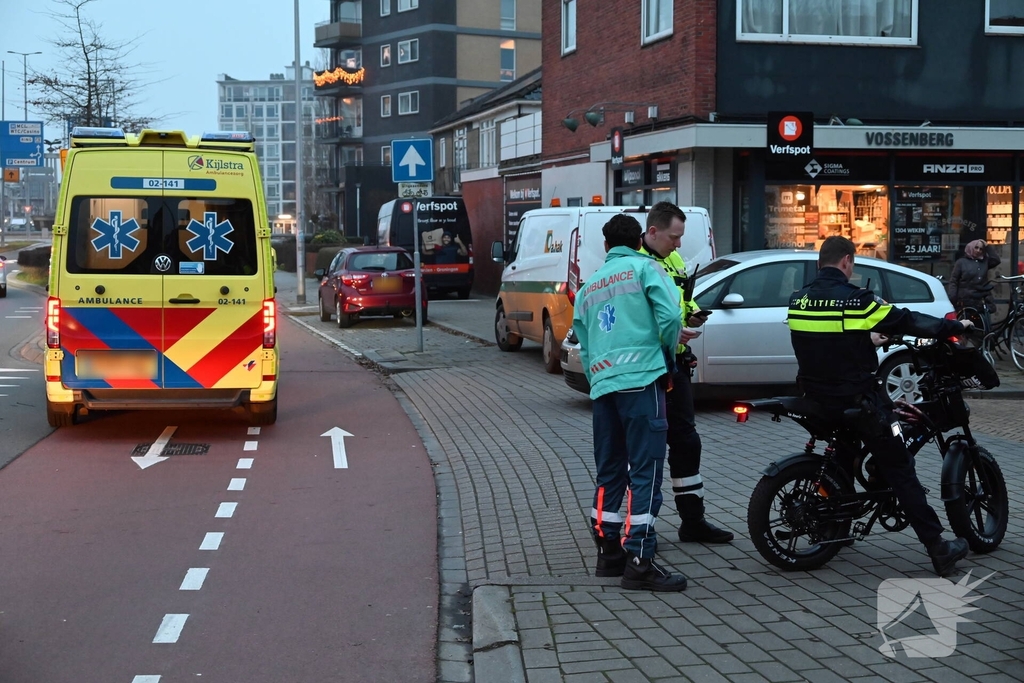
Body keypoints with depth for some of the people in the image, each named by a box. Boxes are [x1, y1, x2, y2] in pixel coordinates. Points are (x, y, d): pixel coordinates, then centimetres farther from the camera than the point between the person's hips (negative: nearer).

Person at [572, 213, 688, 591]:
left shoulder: (589, 285, 22)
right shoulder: (644, 268, 5)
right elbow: (669, 315, -9)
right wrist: (668, 359, 6)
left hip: (602, 384, 6)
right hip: (641, 379, -6)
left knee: (609, 472, 15)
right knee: (645, 471, -7)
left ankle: (608, 552, 20)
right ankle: (639, 563, -11)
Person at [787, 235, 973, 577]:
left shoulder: (797, 301, 3)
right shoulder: (857, 301, -15)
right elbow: (908, 321, -9)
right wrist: (955, 326, 5)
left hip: (815, 396, 6)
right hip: (856, 401, -6)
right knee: (900, 470, 0)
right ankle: (938, 548, -1)